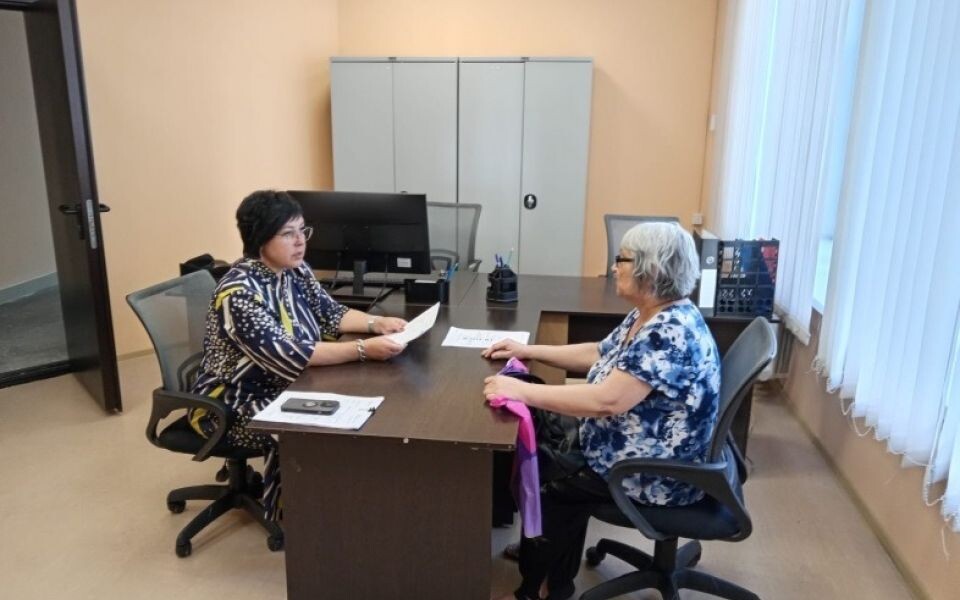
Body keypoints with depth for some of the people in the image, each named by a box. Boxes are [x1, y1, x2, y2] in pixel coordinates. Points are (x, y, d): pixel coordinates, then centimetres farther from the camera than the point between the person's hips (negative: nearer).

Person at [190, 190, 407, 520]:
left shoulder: (296, 270, -2)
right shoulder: (239, 293, -27)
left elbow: (330, 314, 6)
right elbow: (289, 357, -33)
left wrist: (376, 322, -12)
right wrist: (364, 349, -36)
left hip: (282, 387, 8)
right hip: (234, 403, -7)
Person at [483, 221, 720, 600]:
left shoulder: (672, 332, -28)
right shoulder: (647, 316, 3)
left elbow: (606, 400, -35)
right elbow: (597, 356, 14)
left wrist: (520, 391, -33)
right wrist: (529, 351, 6)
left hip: (653, 473, -9)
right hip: (623, 442, 9)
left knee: (538, 474, -3)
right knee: (536, 437, 6)